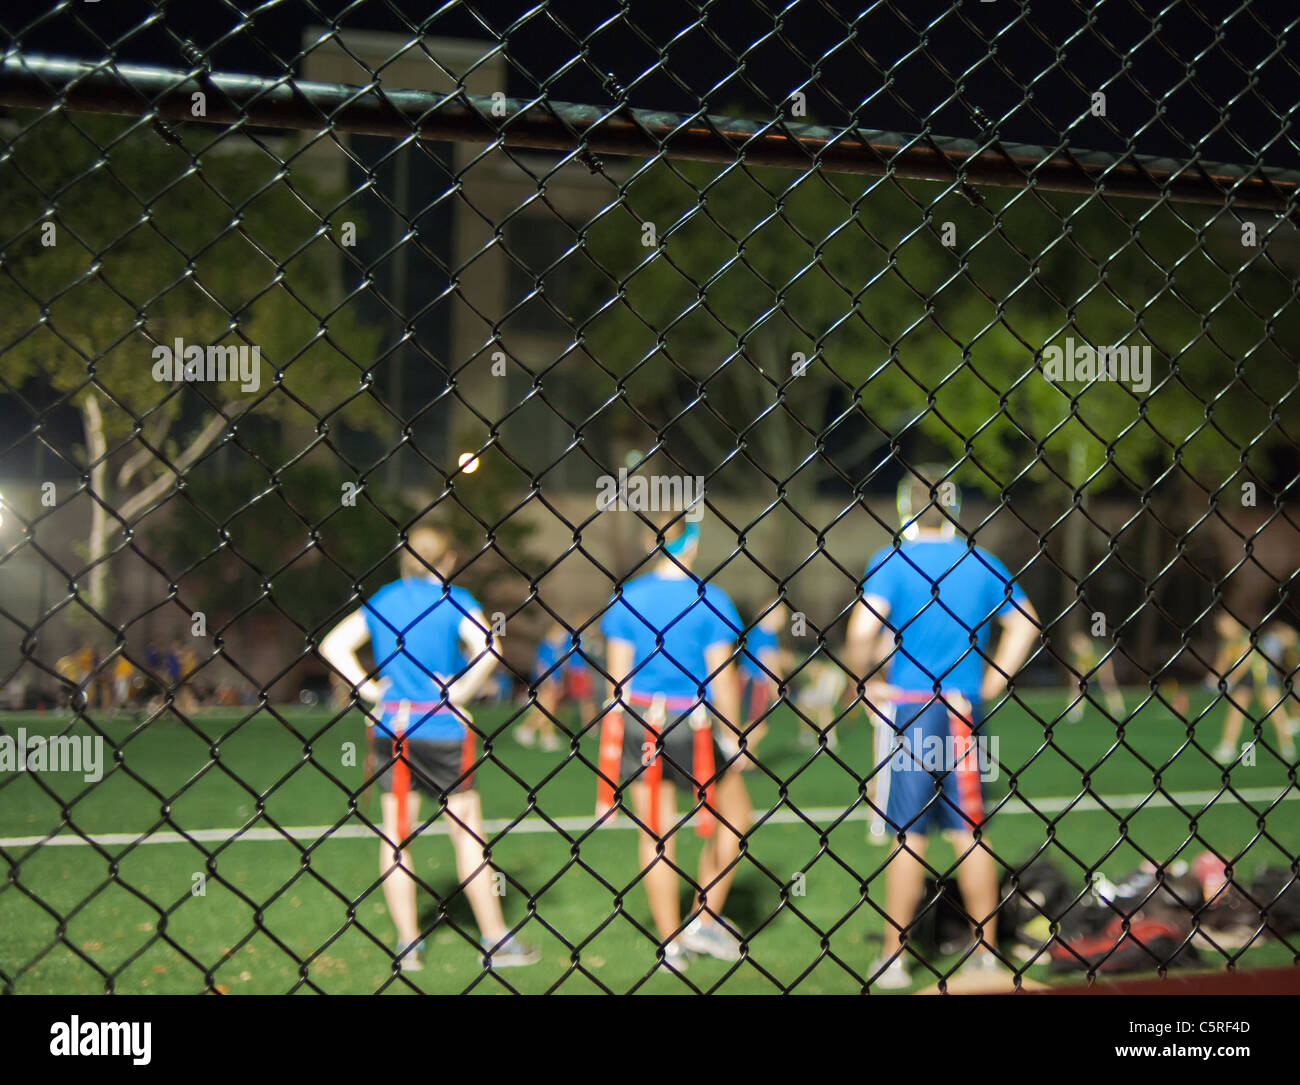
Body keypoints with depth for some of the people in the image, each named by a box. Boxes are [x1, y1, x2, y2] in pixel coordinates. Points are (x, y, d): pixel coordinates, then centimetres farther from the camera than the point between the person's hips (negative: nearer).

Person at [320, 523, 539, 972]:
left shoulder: (382, 599, 7)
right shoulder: (455, 600, -7)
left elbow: (333, 644, 4)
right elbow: (486, 648, -23)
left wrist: (368, 687, 2)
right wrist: (461, 691, -11)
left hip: (390, 728, 4)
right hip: (441, 729, -4)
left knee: (396, 835, 9)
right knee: (467, 834, 4)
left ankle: (408, 944, 11)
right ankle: (495, 940, 9)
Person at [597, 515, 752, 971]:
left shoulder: (627, 598, 0)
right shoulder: (711, 600, -8)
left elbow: (617, 676, 0)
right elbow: (722, 676, -8)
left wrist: (613, 739, 8)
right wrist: (732, 736, 2)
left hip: (639, 722, 3)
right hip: (692, 727, -3)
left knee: (655, 830, 10)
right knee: (735, 815, 17)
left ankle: (671, 942, 14)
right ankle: (705, 920, 15)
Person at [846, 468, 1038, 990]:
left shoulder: (892, 560, -7)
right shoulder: (981, 562, 6)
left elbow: (863, 631, -19)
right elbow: (1023, 622, 14)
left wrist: (863, 677, -2)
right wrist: (992, 682, 16)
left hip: (908, 706, -3)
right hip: (964, 710, 3)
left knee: (908, 830, 1)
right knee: (969, 829, 10)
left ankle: (894, 958, 6)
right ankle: (985, 950, 15)